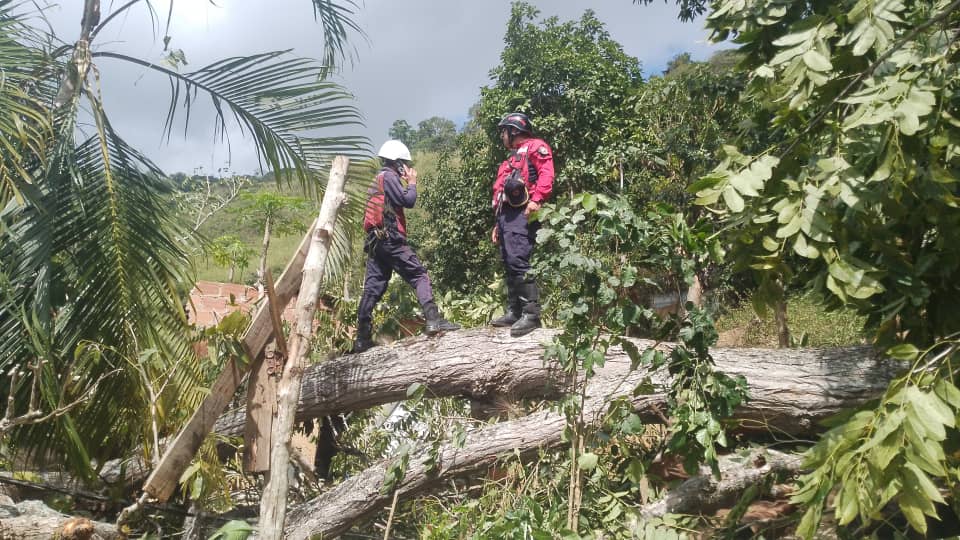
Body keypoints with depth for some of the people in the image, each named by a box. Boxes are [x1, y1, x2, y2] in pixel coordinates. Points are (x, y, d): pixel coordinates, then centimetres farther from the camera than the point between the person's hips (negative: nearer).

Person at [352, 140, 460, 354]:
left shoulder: (377, 180, 25)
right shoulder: (389, 176, -4)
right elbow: (408, 201, -10)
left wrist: (406, 183, 20)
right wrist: (412, 182, 6)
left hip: (375, 241, 9)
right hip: (391, 239, -9)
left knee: (373, 288, 6)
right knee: (419, 276, -6)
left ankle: (363, 339, 6)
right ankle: (433, 320, -16)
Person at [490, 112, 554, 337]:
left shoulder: (534, 147, 2)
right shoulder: (512, 157, 32)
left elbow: (546, 173, -15)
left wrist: (536, 199, -29)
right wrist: (498, 223, 26)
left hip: (521, 213, -10)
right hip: (507, 213, 10)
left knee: (518, 261, -20)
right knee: (509, 264, 8)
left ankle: (531, 314, -20)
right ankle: (513, 312, 13)